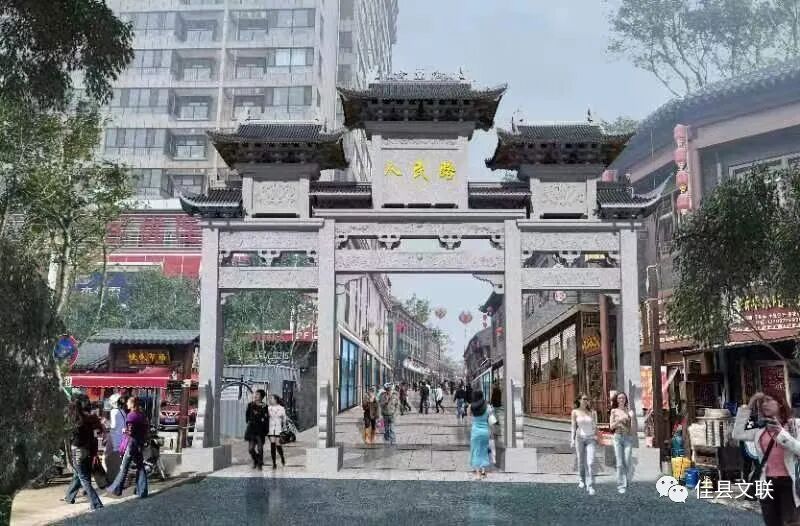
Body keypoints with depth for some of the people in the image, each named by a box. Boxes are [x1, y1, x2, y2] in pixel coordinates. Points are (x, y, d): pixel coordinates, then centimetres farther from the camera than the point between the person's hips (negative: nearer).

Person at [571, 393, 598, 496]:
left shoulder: (592, 412, 3)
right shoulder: (575, 412, 2)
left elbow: (595, 426, 10)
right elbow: (573, 427, 5)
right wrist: (572, 440, 1)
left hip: (590, 439, 0)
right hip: (580, 438, 1)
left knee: (590, 463, -11)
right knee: (581, 461, 9)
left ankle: (590, 486, -11)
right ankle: (581, 480, 33)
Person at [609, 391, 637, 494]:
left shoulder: (629, 411, 5)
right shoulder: (614, 411, 8)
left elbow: (633, 427, 1)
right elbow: (611, 426, 5)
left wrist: (632, 416, -12)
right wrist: (619, 420, -10)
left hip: (628, 437, 0)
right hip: (618, 437, 1)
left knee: (627, 462, -6)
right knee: (620, 463, -2)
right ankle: (621, 486, 5)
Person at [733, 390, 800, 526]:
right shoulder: (761, 430, 10)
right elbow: (737, 434, 0)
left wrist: (781, 433, -21)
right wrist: (748, 407, 1)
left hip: (788, 482, -4)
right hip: (768, 483, 4)